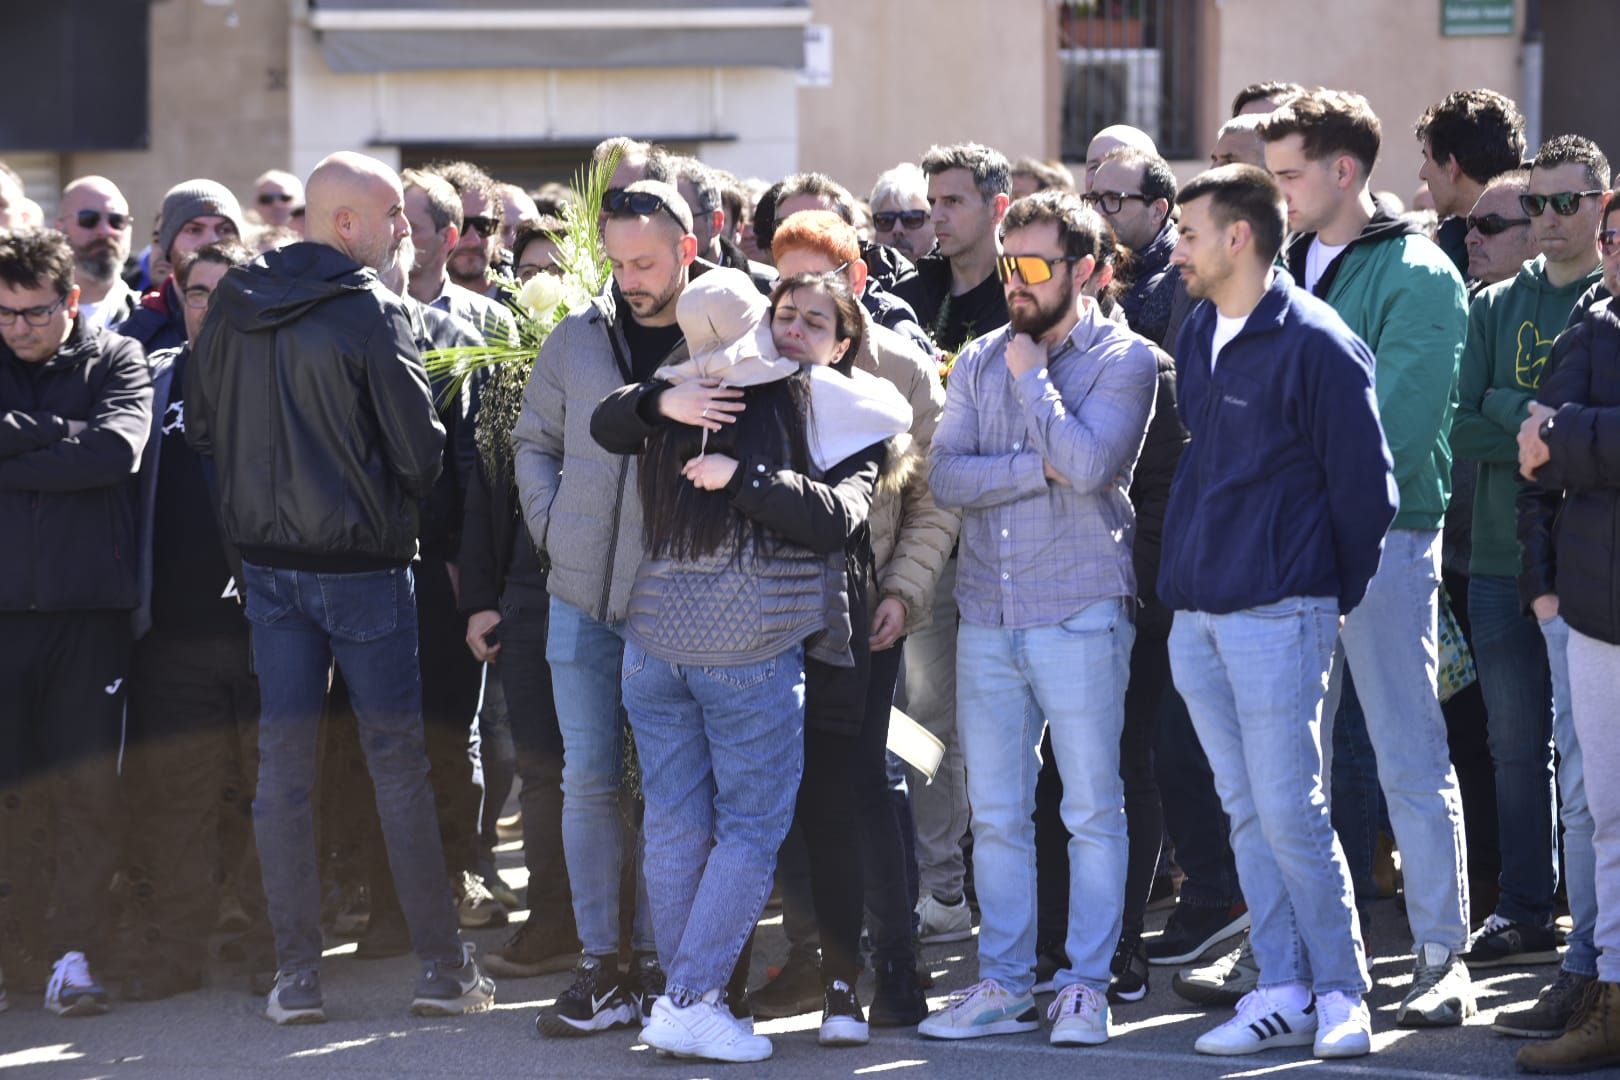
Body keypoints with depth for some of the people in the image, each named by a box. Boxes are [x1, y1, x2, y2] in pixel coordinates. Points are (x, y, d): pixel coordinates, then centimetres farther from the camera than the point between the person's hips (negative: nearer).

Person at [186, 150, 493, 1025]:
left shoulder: (234, 306, 3)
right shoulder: (371, 314, -15)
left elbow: (200, 423, 11)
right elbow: (418, 447, -14)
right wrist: (396, 503, 7)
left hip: (265, 556, 5)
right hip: (361, 560, -5)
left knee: (283, 761, 6)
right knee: (398, 761, 3)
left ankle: (296, 975, 5)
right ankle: (442, 967, 6)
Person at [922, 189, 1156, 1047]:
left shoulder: (1123, 360, -3)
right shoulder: (979, 360, 11)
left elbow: (1088, 463, -18)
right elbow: (945, 476, 0)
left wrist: (1032, 375, -7)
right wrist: (1040, 469, -13)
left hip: (1081, 613, -5)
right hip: (988, 616, 5)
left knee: (1092, 810, 0)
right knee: (995, 814, 7)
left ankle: (1085, 985, 5)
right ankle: (1002, 984, 14)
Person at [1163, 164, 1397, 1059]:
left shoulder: (1315, 343, -11)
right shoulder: (1195, 336, 12)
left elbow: (1363, 481, -9)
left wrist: (1333, 591, -3)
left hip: (1277, 614, -8)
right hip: (1196, 615, 8)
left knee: (1290, 814, -7)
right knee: (1247, 814, 9)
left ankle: (1341, 995, 3)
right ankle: (1282, 995, 13)